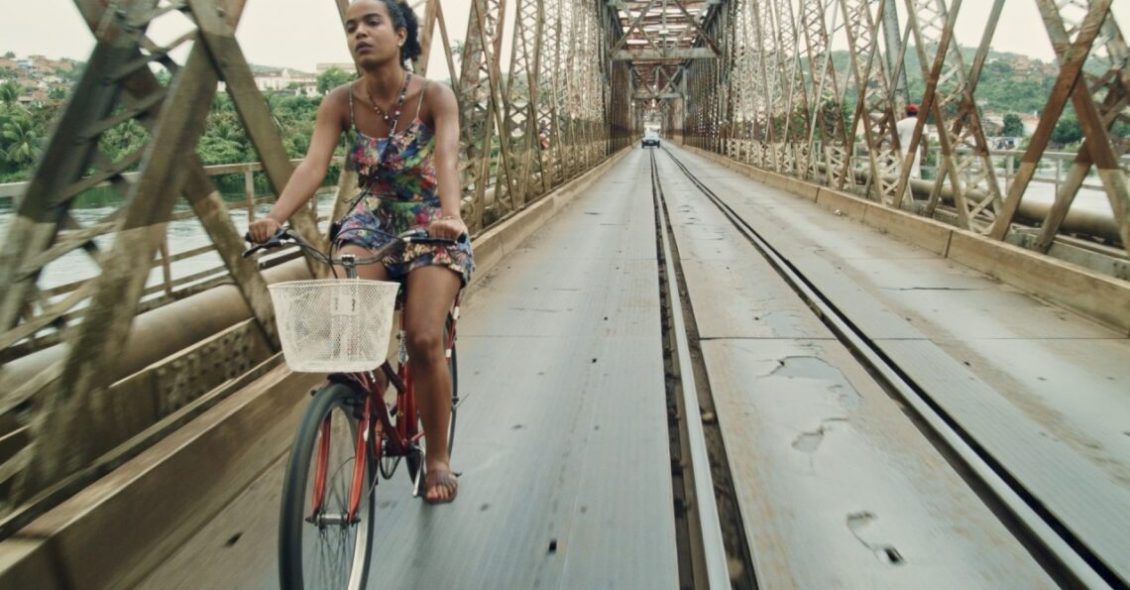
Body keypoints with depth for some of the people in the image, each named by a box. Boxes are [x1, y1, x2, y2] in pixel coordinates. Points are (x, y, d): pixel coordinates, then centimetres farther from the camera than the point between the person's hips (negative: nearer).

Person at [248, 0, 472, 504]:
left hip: (431, 228, -2)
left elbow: (446, 159, -29)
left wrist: (451, 215, -50)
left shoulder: (435, 97, -13)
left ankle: (438, 457, 2)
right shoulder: (340, 102, -6)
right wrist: (274, 218, -38)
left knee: (424, 339, -19)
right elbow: (313, 163, -20)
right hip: (370, 223, 3)